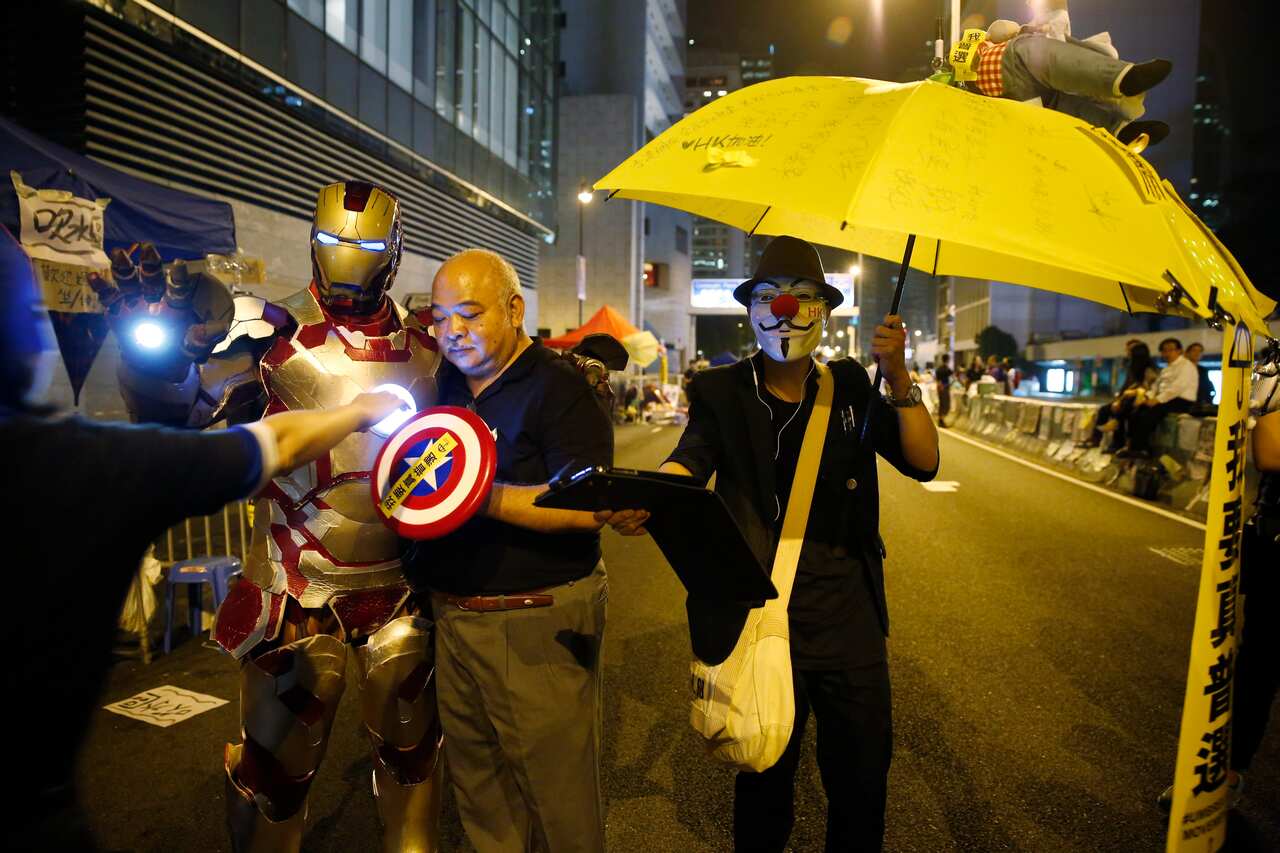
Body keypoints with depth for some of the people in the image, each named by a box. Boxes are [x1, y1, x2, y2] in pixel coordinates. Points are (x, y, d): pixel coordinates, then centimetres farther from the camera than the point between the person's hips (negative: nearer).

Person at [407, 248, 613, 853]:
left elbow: (587, 507, -23)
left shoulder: (558, 387, -12)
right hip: (452, 615, 7)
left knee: (555, 792, 6)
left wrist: (485, 496, -30)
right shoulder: (448, 385, 10)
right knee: (475, 782, 19)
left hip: (537, 622, -7)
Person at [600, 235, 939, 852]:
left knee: (863, 776, 14)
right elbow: (690, 461, -18)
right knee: (765, 779, 13)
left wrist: (899, 377, -14)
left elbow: (923, 462, 0)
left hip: (849, 615, 2)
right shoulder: (723, 391, -2)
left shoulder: (848, 386, 5)